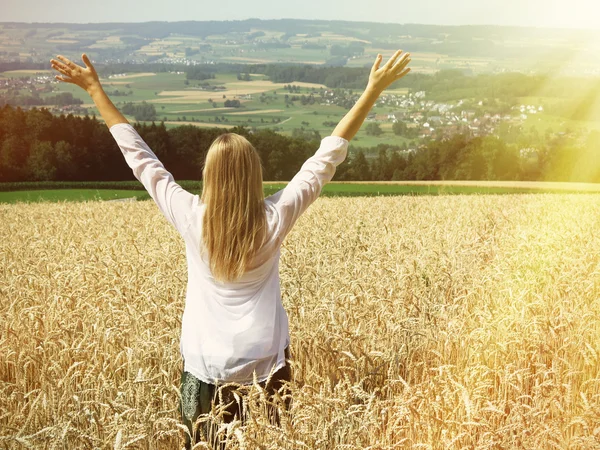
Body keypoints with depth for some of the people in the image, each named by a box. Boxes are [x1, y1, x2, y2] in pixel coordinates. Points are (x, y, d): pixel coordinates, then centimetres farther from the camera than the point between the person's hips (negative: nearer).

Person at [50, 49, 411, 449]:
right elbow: (329, 155, -11)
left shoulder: (190, 217, -14)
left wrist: (96, 90, 3)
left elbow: (138, 155, -6)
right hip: (266, 360, 0)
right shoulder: (276, 218, -15)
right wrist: (374, 89, -6)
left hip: (206, 364, 1)